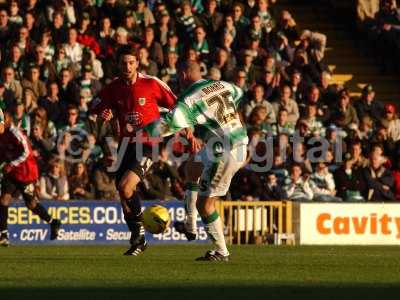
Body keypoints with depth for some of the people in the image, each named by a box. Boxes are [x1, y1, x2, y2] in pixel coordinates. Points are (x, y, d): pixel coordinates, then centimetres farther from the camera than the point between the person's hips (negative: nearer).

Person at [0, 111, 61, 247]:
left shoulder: (15, 134, -21)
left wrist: (11, 165, -28)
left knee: (31, 204, 5)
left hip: (26, 173, -7)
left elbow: (26, 152, -25)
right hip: (11, 174, 7)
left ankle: (53, 222, 28)